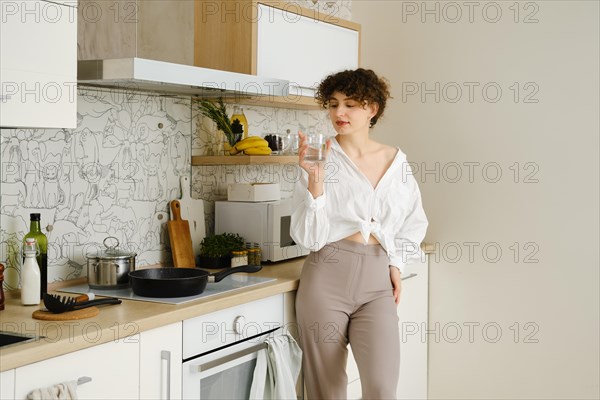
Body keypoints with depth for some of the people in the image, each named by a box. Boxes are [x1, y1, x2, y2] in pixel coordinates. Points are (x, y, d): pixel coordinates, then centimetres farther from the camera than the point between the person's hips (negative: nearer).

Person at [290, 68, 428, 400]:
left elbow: (414, 221, 22)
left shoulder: (396, 161, 8)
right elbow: (308, 238, -8)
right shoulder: (321, 160, -2)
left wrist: (396, 263, 9)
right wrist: (315, 180, -18)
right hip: (327, 276, -2)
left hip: (377, 279, 2)